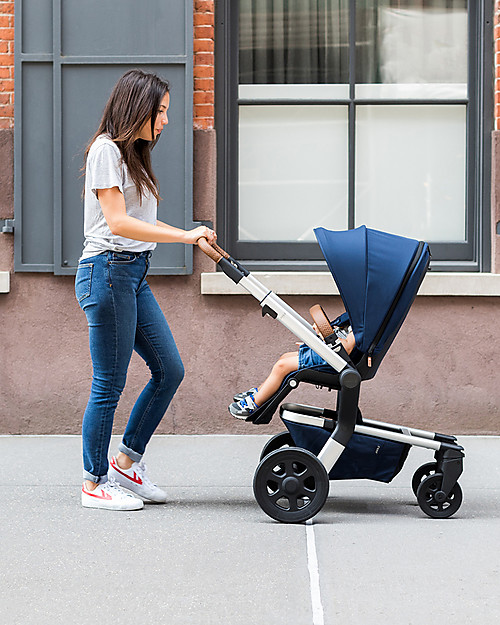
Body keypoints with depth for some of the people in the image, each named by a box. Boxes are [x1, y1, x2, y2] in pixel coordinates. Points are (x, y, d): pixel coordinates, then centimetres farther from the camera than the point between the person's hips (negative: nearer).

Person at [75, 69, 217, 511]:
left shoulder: (132, 154, 19)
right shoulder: (106, 149, -10)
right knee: (109, 384, -4)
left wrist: (193, 238, 11)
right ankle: (94, 484, 7)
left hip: (134, 274, 10)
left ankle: (127, 463, 19)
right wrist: (184, 236, -20)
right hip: (108, 271, -10)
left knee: (170, 369, 9)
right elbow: (118, 222, -18)